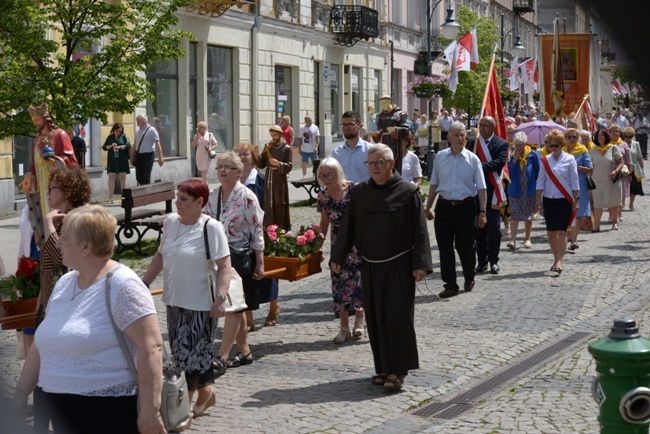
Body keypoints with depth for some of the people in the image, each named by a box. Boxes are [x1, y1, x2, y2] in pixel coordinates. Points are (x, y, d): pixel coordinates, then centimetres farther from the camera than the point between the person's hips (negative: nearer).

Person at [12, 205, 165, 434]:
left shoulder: (122, 286, -14)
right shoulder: (63, 284, 10)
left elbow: (150, 347, -20)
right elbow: (43, 343, 19)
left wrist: (150, 412, -23)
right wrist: (21, 391, 20)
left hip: (110, 414, -8)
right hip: (62, 412, 8)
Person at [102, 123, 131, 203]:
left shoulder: (124, 136, 5)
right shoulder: (110, 137, 11)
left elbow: (128, 145, -7)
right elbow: (104, 147, 8)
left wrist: (120, 147, -20)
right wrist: (111, 146, -11)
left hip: (122, 160, -1)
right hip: (112, 160, 1)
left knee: (123, 177, 3)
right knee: (111, 177, -6)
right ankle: (110, 198, -7)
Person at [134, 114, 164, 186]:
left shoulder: (151, 130, -9)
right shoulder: (139, 131, 11)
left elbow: (158, 144, -13)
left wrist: (160, 158, -18)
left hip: (148, 155, -7)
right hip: (139, 155, 7)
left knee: (146, 177, -5)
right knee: (139, 177, 7)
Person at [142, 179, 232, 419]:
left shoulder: (211, 228, -13)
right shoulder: (170, 222, 5)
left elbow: (224, 266, -16)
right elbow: (161, 256, 17)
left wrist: (220, 298, -24)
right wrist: (144, 282, 15)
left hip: (200, 303, -7)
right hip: (174, 300, 7)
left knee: (192, 353, -4)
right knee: (181, 352, 13)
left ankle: (185, 402, 11)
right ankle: (205, 393, 29)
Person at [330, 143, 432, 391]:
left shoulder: (407, 192, -6)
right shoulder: (359, 193, 5)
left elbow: (419, 230, -7)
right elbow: (347, 227, 11)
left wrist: (420, 264, -13)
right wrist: (337, 257, 7)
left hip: (398, 266, -4)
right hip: (369, 266, 4)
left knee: (397, 316, -4)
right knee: (375, 318, 8)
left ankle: (397, 370, 3)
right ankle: (384, 367, 18)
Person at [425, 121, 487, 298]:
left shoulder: (472, 159, -2)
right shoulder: (440, 157, 4)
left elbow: (481, 188, -2)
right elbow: (434, 184, 11)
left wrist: (482, 212, -7)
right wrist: (428, 207, 11)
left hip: (466, 207, -2)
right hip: (444, 206, 2)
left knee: (466, 247, 7)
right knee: (445, 248, 2)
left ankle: (469, 278, 32)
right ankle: (450, 285, 11)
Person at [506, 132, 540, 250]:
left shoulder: (532, 155, -3)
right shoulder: (512, 156, 0)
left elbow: (538, 172, 3)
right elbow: (510, 173, -9)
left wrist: (538, 186, 0)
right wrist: (515, 159, -15)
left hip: (529, 190, 0)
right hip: (515, 190, 0)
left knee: (528, 215, 10)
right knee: (514, 214, -10)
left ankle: (527, 239, 23)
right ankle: (513, 240, -15)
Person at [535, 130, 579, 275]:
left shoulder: (569, 160, -2)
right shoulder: (545, 160, 5)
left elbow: (574, 181, -1)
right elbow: (540, 181, 7)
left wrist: (576, 200, -4)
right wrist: (538, 199, 1)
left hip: (564, 199, -3)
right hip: (549, 199, 3)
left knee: (561, 230, -10)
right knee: (551, 231, 5)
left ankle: (560, 261, -14)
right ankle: (556, 259, 17)